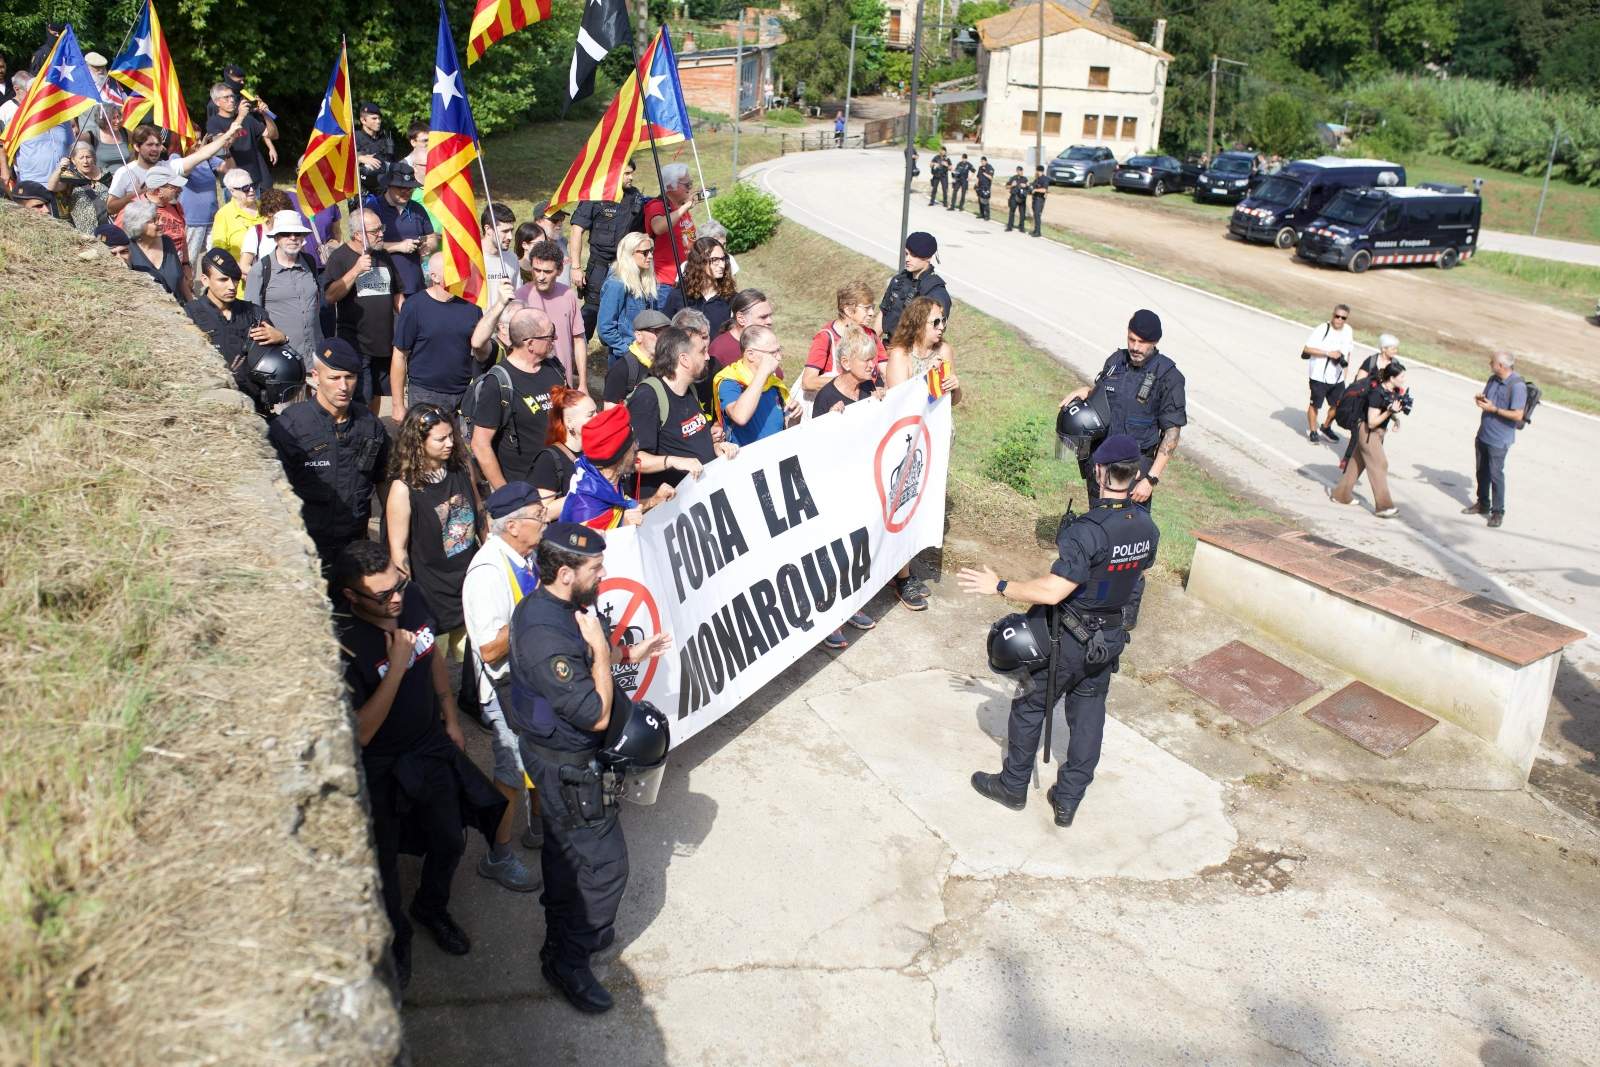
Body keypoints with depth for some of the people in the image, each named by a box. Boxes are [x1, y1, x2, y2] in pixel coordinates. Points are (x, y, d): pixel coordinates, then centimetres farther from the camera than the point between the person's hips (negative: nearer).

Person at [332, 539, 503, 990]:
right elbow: (360, 732, -31)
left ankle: (432, 908, 52)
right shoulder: (343, 644, -32)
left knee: (449, 843, 21)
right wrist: (397, 666, -36)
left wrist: (451, 717, 12)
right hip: (379, 770, -5)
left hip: (431, 749, 5)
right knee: (384, 859, 18)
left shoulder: (411, 598, -13)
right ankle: (395, 936, 47)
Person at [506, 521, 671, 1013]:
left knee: (565, 850, 27)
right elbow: (596, 715, -31)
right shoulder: (546, 638, -36)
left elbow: (582, 654, 16)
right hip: (569, 768, -10)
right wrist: (601, 650, -27)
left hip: (554, 750, 10)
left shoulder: (546, 604, -4)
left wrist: (629, 653, 5)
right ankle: (567, 960, 21)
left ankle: (566, 930, 48)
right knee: (604, 865, 3)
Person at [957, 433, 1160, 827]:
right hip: (1109, 639, 6)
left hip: (1068, 641, -6)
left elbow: (1051, 592, -33)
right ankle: (1068, 801, 28)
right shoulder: (1147, 528, -7)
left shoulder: (1088, 531, -30)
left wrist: (999, 586, -22)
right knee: (1088, 714, 18)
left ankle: (1013, 786, 30)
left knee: (1030, 708, 14)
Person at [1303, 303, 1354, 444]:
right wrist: (1328, 353, -22)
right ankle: (1312, 431, 25)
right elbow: (1307, 349, -18)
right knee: (1315, 404, 7)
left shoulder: (1348, 331, 4)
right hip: (1319, 377, -6)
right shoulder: (1321, 330, -16)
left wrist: (1345, 373, 13)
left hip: (1337, 378, 6)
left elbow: (1347, 352, 15)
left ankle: (1326, 427, 36)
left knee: (1337, 405, 12)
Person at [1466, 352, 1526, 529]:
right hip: (1483, 434, 8)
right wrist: (1480, 399, -5)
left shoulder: (1517, 385, -21)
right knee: (1482, 471, 18)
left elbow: (1518, 415, -23)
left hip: (1499, 440, -8)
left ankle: (1498, 512, 11)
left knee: (1495, 474, -1)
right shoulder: (1493, 379, 4)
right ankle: (1482, 504, 33)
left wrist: (1493, 409, -23)